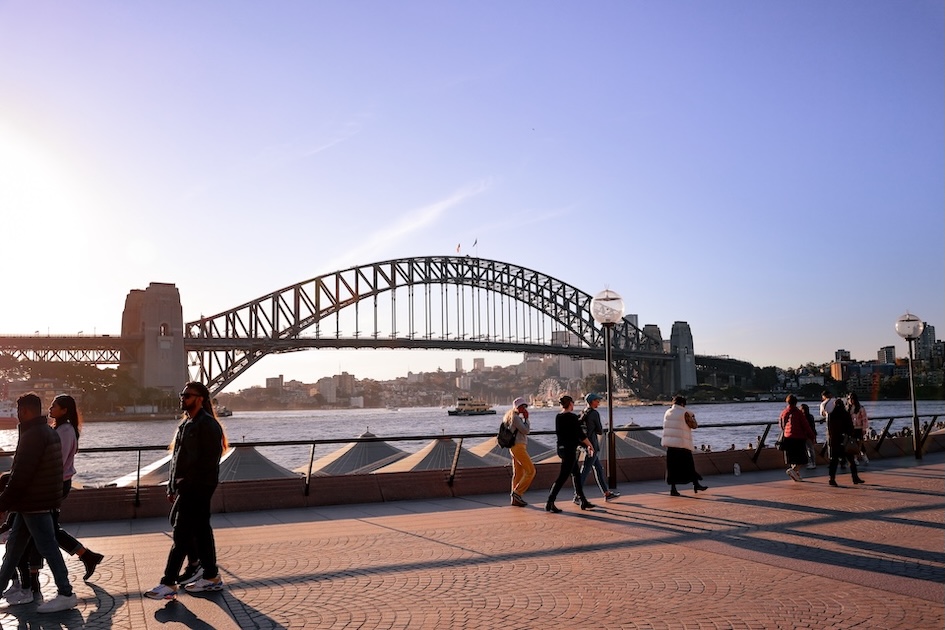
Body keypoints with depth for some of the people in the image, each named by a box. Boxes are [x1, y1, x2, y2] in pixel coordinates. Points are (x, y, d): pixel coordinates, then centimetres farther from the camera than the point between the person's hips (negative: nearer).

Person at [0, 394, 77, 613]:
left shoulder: (32, 436, -19)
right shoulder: (50, 432, 12)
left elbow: (20, 474, -22)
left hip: (34, 503, -10)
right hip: (39, 500, 10)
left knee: (47, 547, -4)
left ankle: (66, 594, 0)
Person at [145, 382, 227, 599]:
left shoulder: (208, 425, -13)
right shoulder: (185, 424, 17)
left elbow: (209, 461, -18)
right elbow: (177, 458, 20)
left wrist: (186, 485, -19)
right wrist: (172, 486, 14)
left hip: (197, 489, -9)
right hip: (184, 488, 9)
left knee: (182, 533, -6)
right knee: (200, 530, 13)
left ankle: (168, 584, -1)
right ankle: (211, 577, 20)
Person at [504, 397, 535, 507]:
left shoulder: (513, 417, 17)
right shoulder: (515, 417, -15)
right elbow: (526, 431, -16)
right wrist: (526, 418, -7)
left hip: (515, 448, 10)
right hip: (518, 448, -10)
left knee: (518, 473, 12)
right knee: (530, 471, -8)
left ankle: (515, 499, 14)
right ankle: (517, 493, -7)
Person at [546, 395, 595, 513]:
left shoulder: (558, 417, 7)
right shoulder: (572, 417, -15)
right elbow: (581, 435, -14)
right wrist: (590, 445, 1)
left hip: (561, 448, 8)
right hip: (570, 449, -8)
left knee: (576, 474, 16)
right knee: (562, 477, -6)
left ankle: (583, 501, 23)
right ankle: (550, 503, -8)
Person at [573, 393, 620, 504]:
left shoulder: (583, 413, 11)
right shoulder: (594, 413, -13)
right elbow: (600, 431, -10)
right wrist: (598, 429, 10)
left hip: (586, 444, 9)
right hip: (592, 444, -9)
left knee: (598, 469, 14)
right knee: (586, 470, -6)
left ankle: (607, 494, 21)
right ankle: (577, 496, -4)